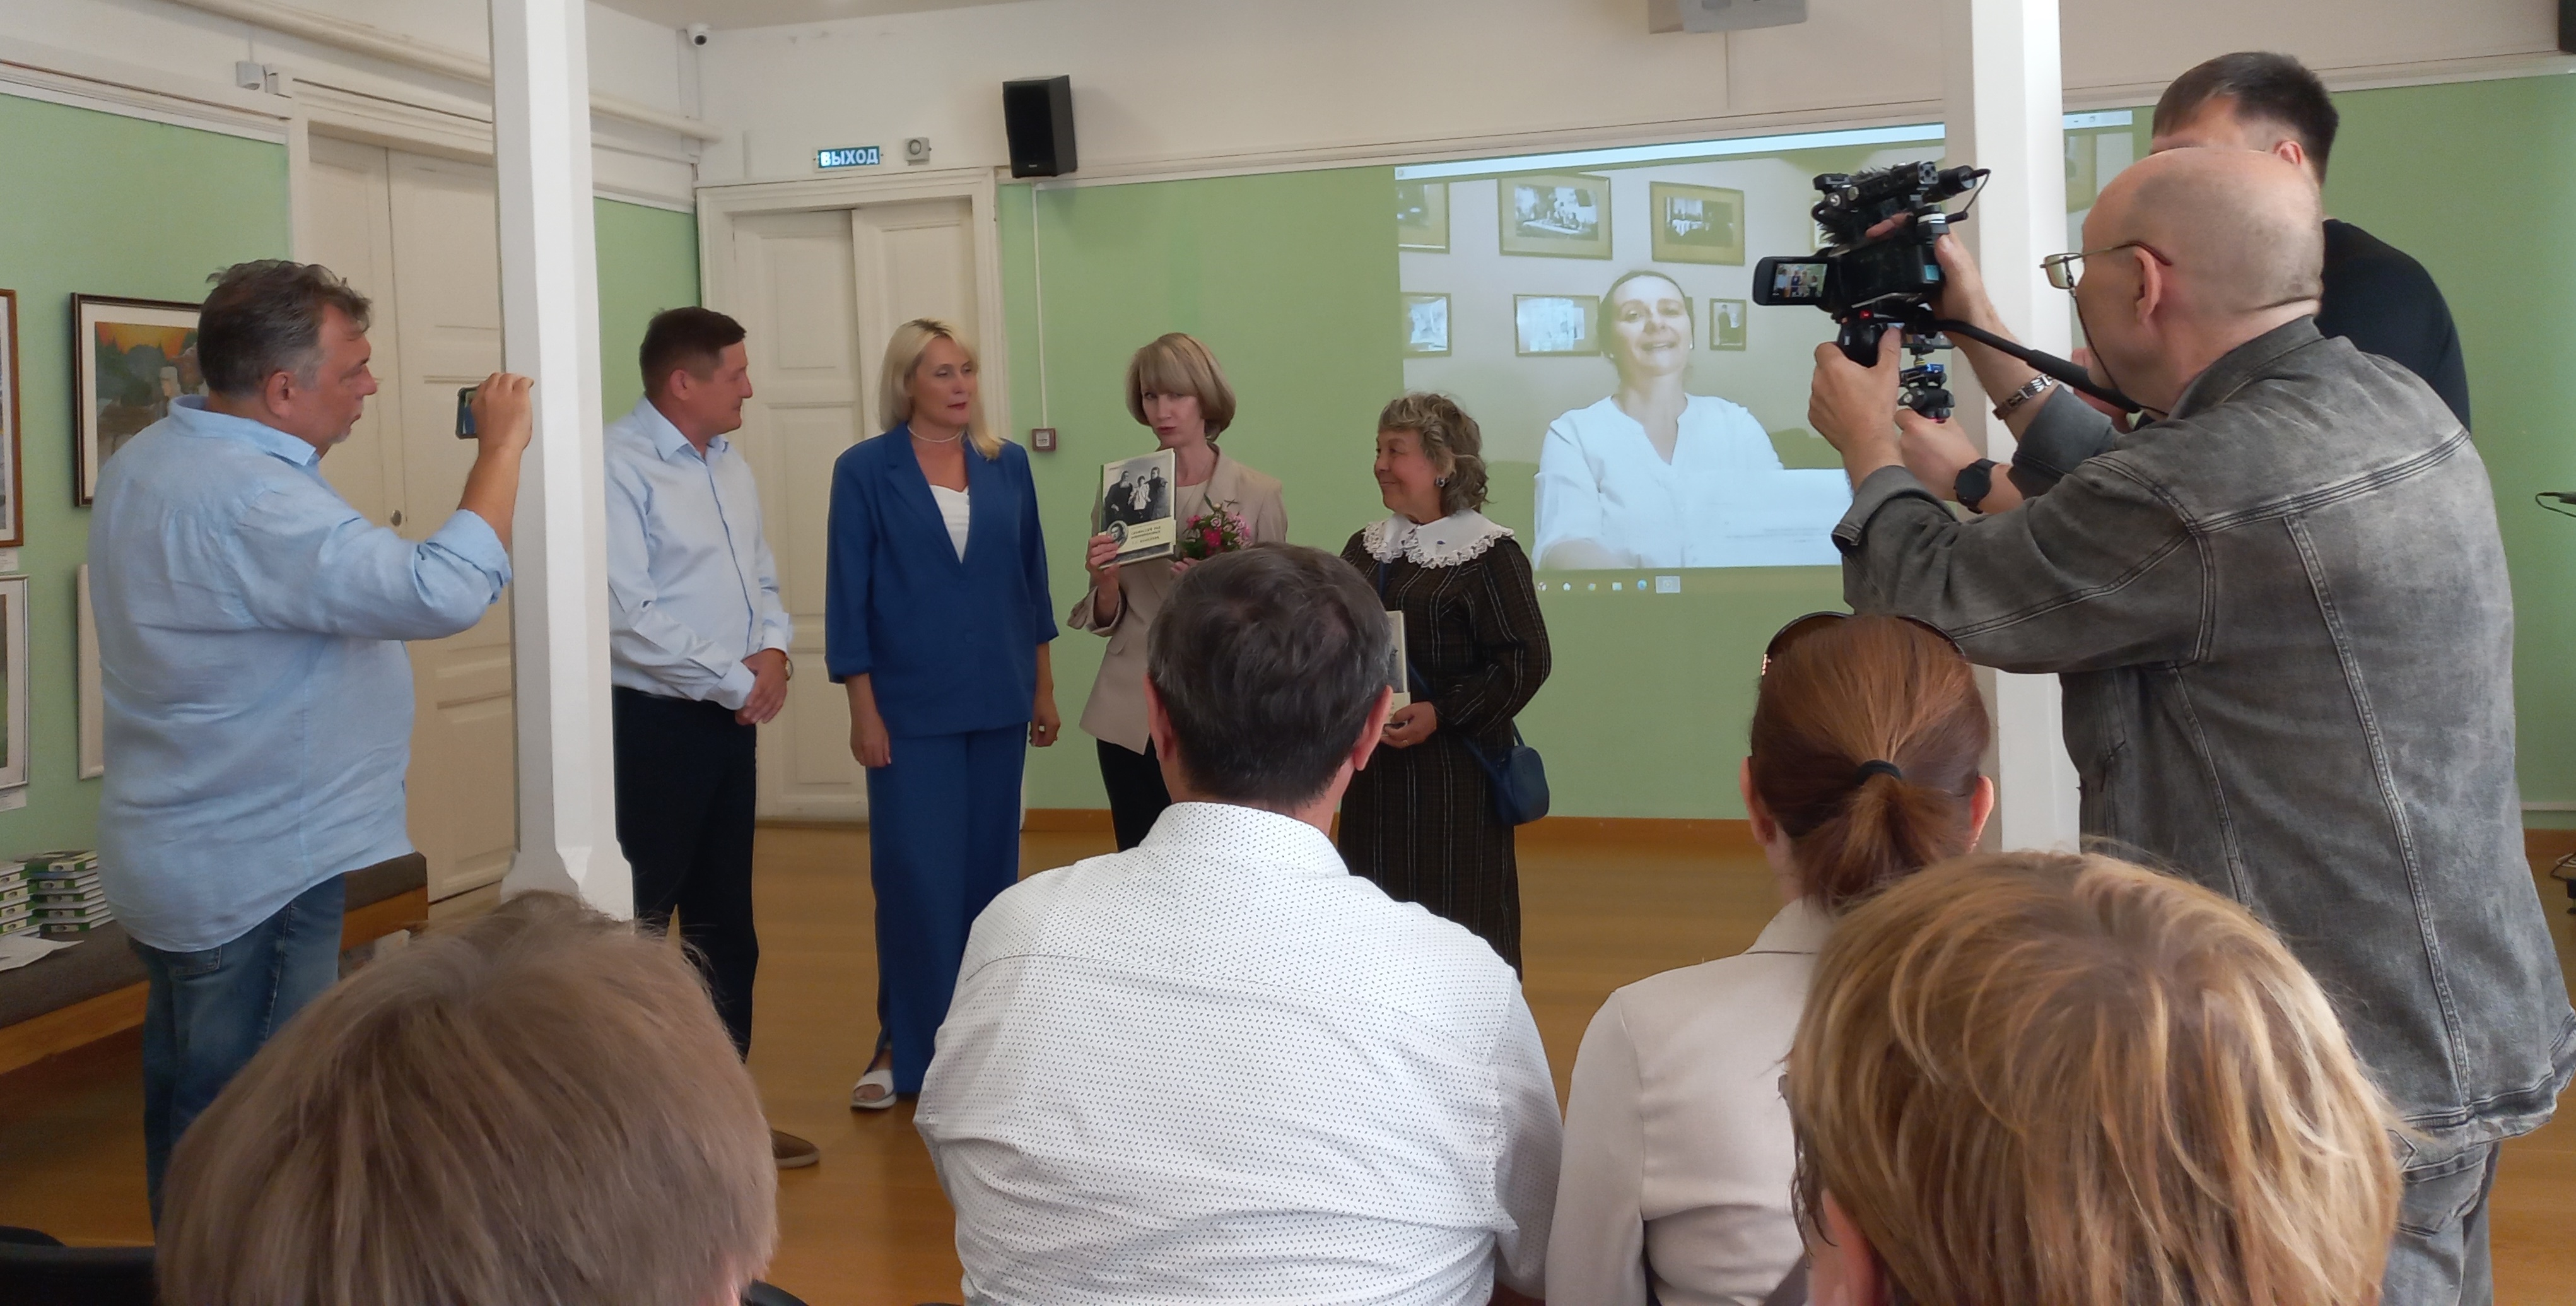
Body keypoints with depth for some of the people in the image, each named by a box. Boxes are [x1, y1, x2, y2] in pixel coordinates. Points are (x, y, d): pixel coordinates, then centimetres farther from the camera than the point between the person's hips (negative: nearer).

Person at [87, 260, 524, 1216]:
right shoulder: (251, 501, -26)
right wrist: (502, 447, -20)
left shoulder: (148, 460, 8)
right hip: (255, 880, -10)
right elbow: (445, 592, -32)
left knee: (187, 1112, 21)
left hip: (177, 859, 10)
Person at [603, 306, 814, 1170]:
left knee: (726, 928, 15)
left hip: (731, 720, 9)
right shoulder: (621, 466, -15)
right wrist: (739, 680, -15)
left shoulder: (729, 467, 13)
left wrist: (774, 649, -2)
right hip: (654, 722, -9)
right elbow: (628, 618, -21)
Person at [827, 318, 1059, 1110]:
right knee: (917, 876, -4)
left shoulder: (1007, 465, 6)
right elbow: (848, 597, -4)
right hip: (911, 708, -4)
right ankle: (905, 1050, 9)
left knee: (990, 869, 10)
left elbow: (1030, 579, 12)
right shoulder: (865, 471, -3)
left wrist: (1044, 687, 11)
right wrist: (863, 709, -7)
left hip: (999, 702, 4)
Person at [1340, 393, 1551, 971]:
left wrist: (1442, 714, -18)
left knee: (1457, 909, -1)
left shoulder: (1490, 554, -8)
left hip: (1453, 769, -6)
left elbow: (1526, 661, -11)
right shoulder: (1365, 547, 12)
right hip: (1373, 763, 6)